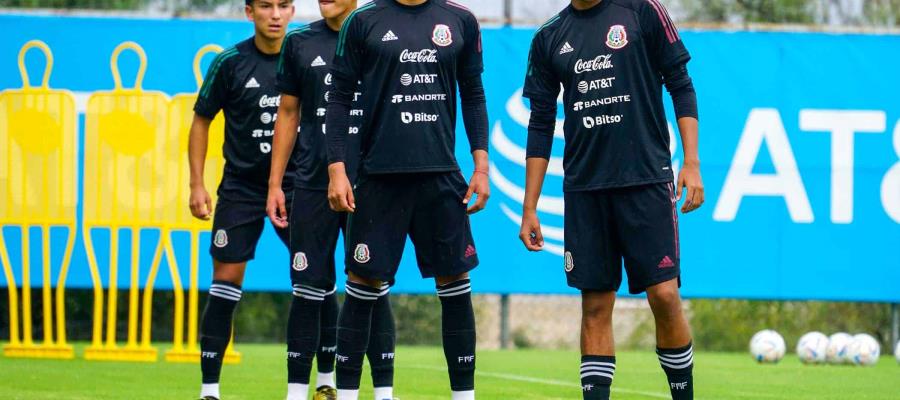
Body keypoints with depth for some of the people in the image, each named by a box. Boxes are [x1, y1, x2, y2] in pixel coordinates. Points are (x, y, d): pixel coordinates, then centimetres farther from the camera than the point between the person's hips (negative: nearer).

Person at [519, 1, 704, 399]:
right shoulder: (549, 38, 11)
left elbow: (680, 86, 3)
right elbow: (540, 126, 13)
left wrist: (692, 164, -7)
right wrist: (529, 209, 10)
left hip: (646, 179, -3)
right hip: (584, 186, 3)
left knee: (664, 295, -8)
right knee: (595, 306, 1)